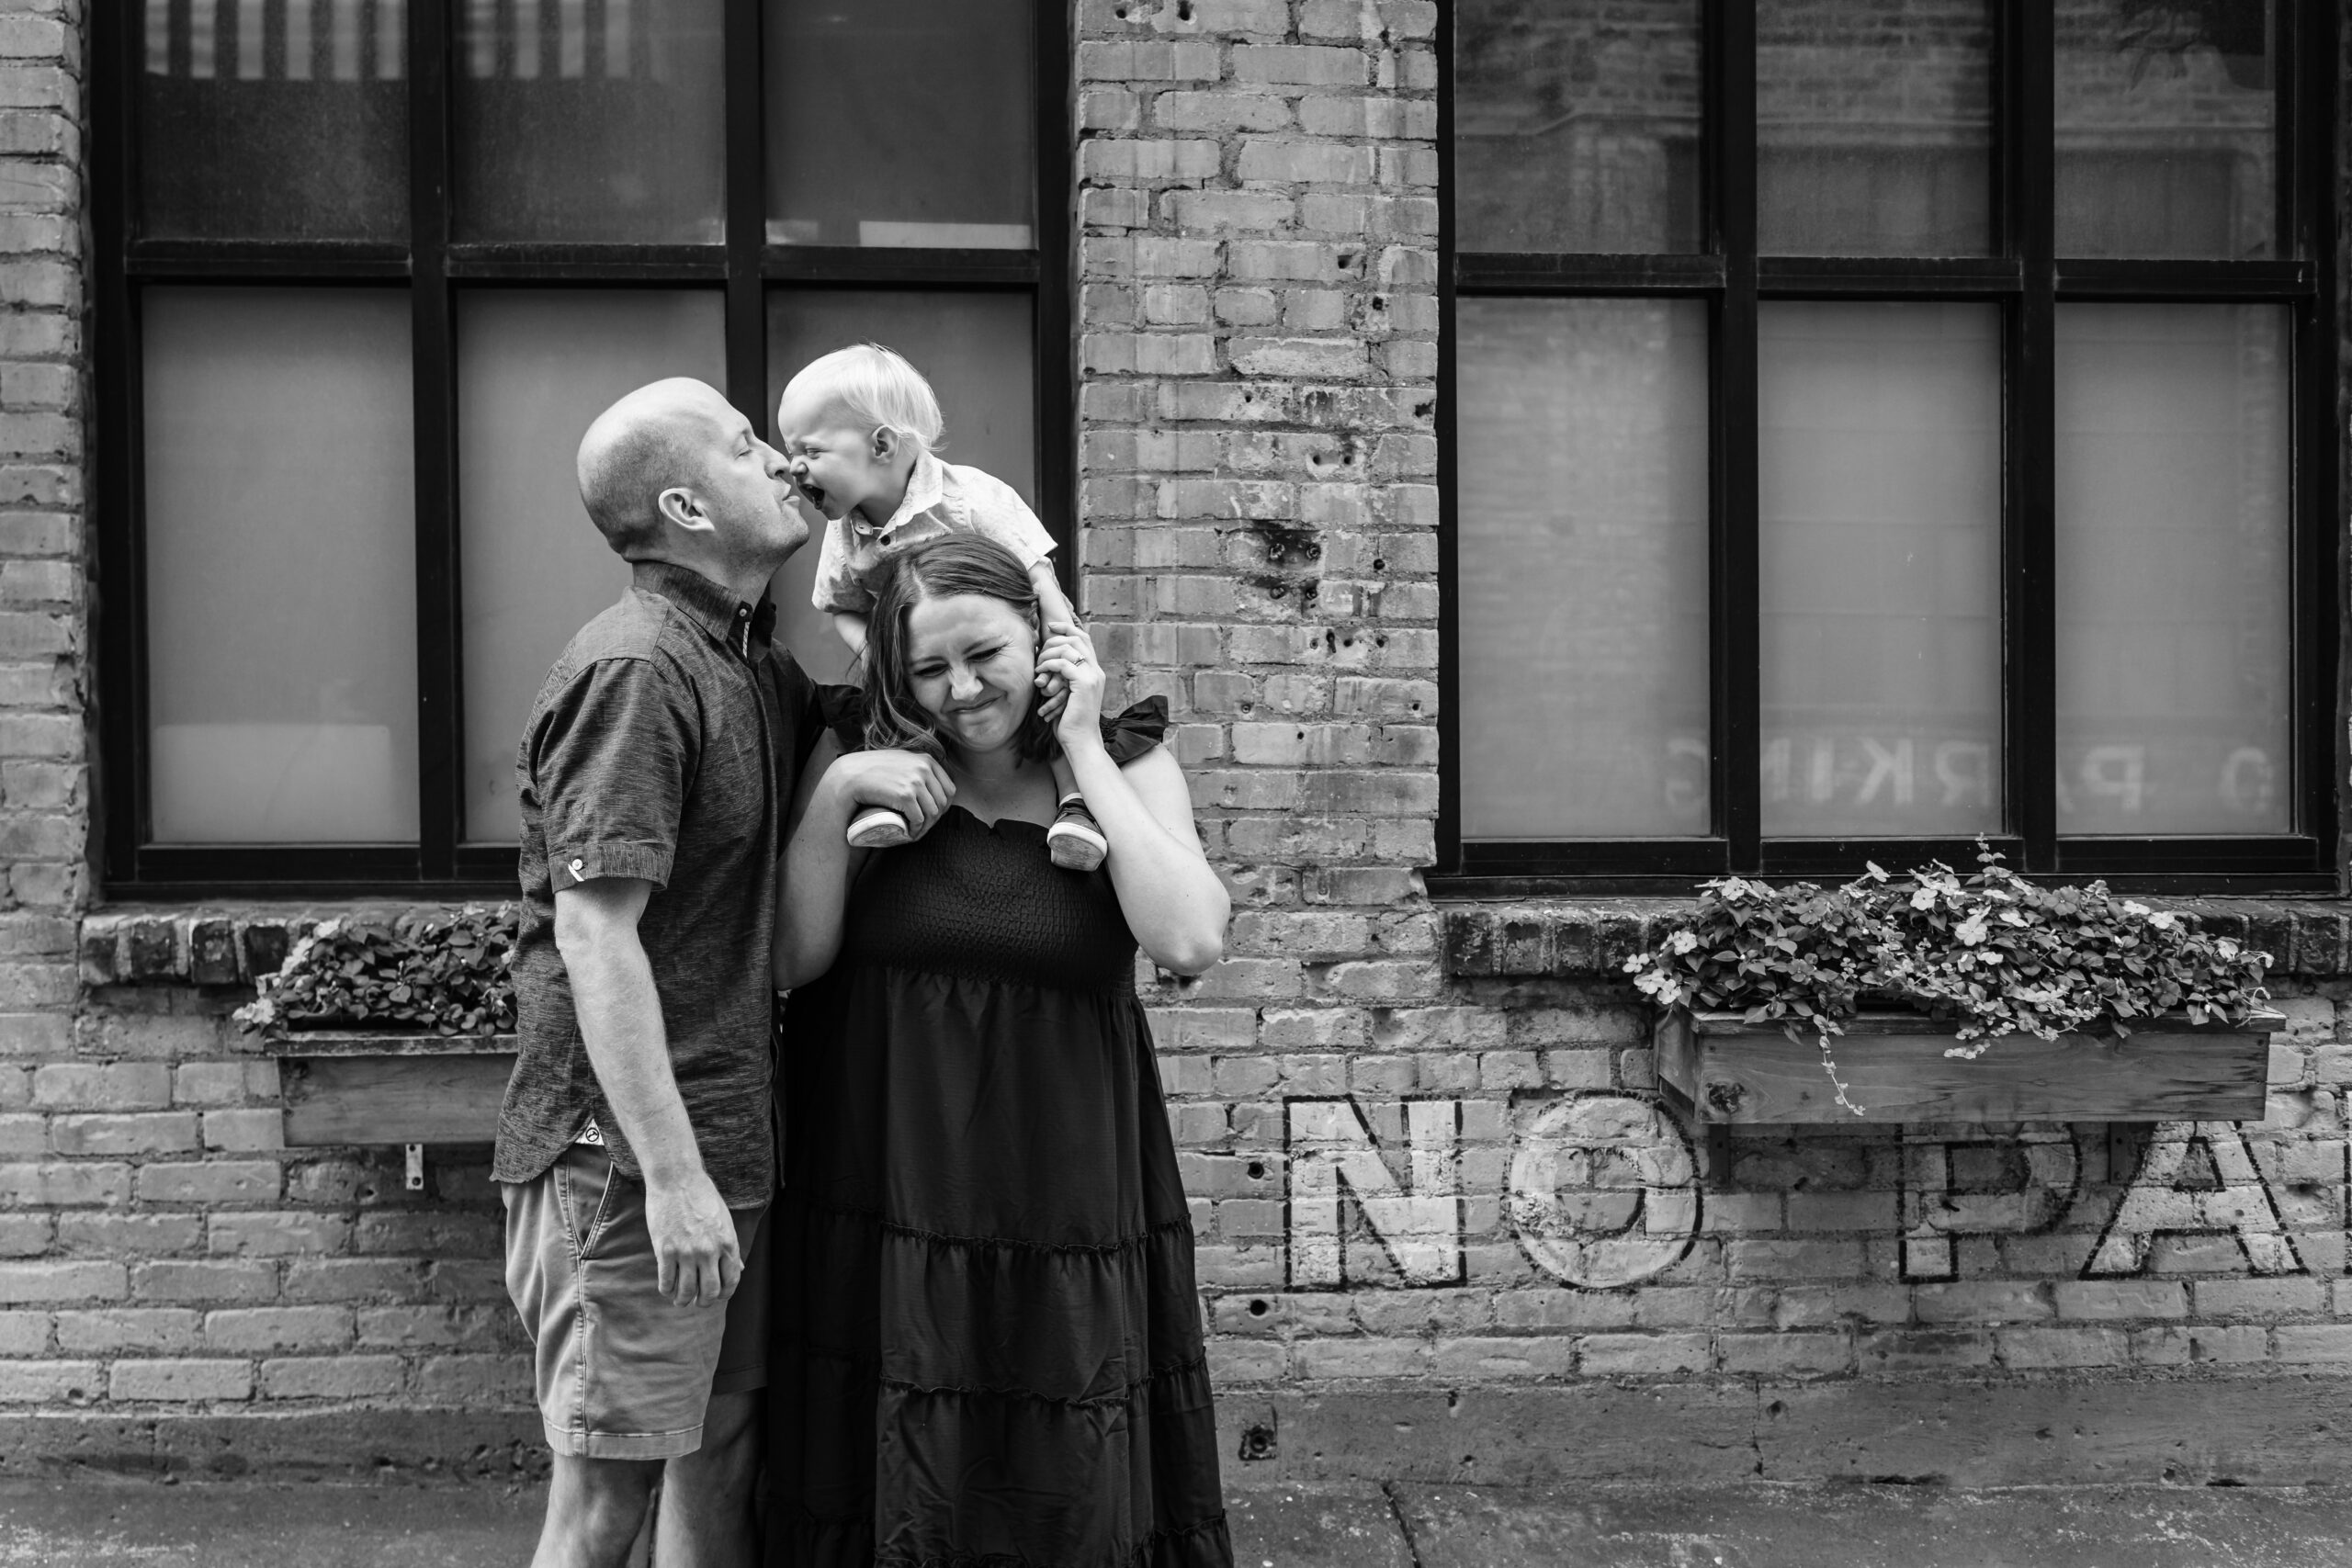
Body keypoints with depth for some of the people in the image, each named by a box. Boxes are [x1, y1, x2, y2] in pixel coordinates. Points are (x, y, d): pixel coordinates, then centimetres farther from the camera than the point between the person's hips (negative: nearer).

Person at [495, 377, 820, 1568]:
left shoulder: (759, 666, 13)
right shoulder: (637, 669, -15)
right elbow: (594, 936, -20)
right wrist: (671, 1173, -22)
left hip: (733, 1146, 9)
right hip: (630, 1157, -9)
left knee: (724, 1463, 15)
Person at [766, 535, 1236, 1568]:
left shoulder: (1129, 766, 0)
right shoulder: (859, 761, 1)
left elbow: (1190, 941, -17)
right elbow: (793, 961, -3)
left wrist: (1083, 750, -14)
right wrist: (834, 796, -14)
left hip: (1064, 1193, 0)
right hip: (887, 1189, 1)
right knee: (899, 1485, 11)